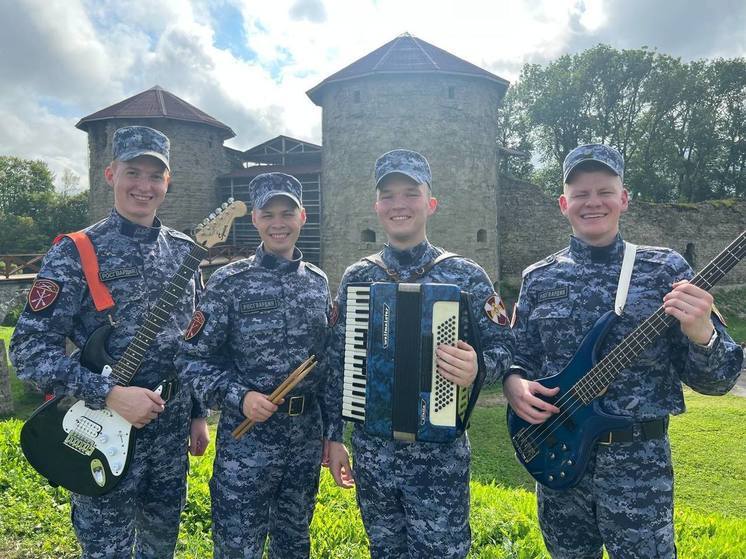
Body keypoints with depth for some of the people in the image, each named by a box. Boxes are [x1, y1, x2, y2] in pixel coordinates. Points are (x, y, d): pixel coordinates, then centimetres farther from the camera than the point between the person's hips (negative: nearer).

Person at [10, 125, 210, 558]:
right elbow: (30, 350, -14)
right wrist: (109, 394, -23)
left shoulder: (184, 250, 4)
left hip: (173, 430, 5)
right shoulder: (75, 253, -11)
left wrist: (199, 413, 9)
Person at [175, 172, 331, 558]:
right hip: (246, 438, -4)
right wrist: (238, 397, -21)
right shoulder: (229, 282, -9)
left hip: (307, 436, 4)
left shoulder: (318, 281, 5)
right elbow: (193, 359, -7)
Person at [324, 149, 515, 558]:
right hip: (371, 449, 3)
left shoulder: (467, 276, -6)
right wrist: (333, 436, 6)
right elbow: (337, 363, 6)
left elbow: (503, 347, -4)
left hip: (441, 451, -3)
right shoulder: (356, 278, 2)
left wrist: (478, 368, -26)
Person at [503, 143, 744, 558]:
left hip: (639, 461, -2)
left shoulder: (666, 269, -4)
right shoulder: (538, 278, 3)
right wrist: (515, 383, -11)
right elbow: (518, 358, 11)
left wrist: (701, 333, -25)